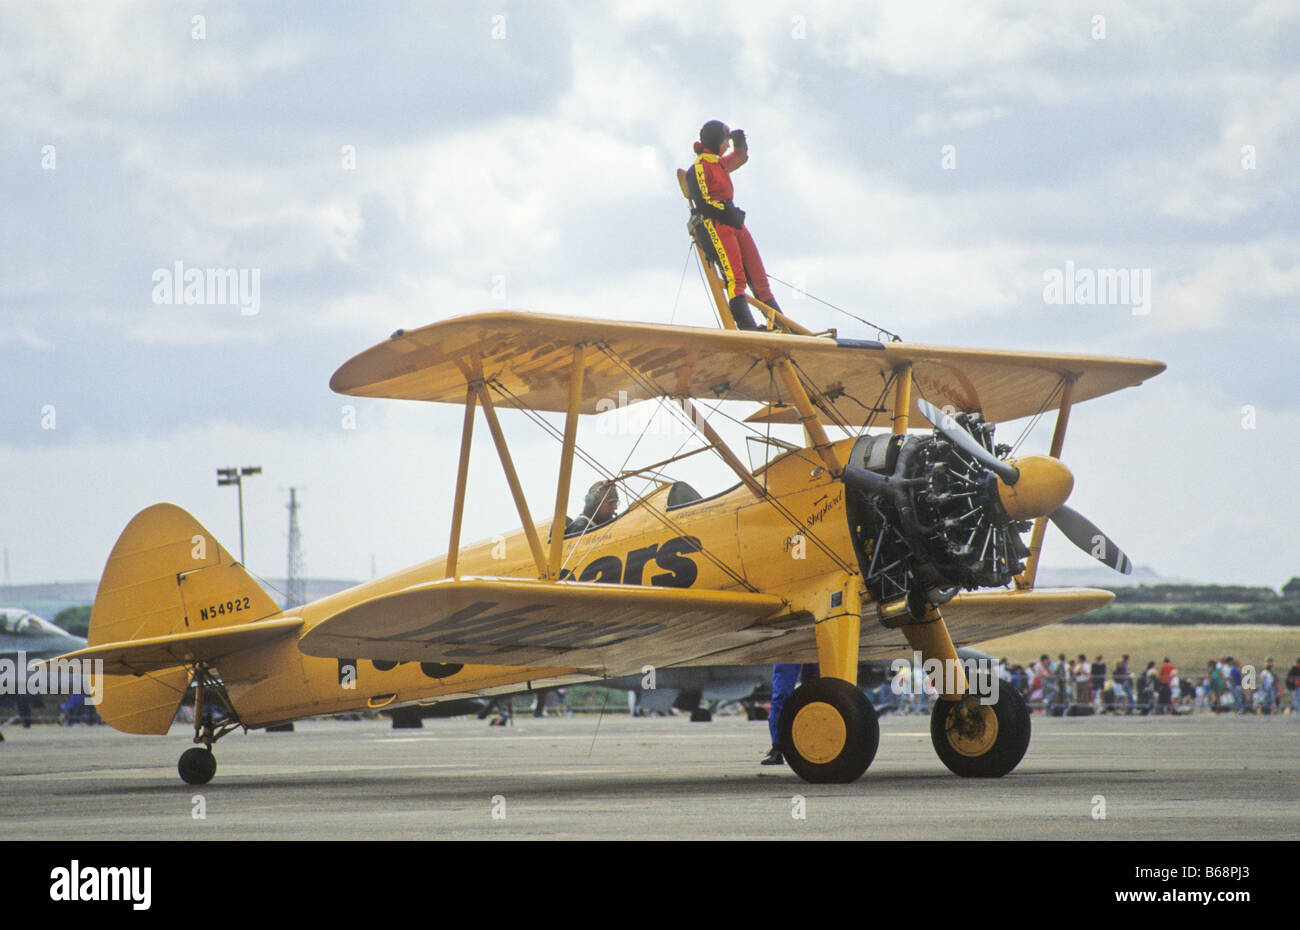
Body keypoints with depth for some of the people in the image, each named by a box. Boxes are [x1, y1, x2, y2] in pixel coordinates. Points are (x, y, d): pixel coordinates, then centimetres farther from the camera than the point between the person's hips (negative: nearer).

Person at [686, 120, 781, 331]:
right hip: (716, 225, -9)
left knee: (758, 278, 4)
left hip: (734, 224, 9)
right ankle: (746, 326, -33)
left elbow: (741, 157, 40)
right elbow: (702, 202, -13)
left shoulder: (720, 163, 20)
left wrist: (739, 142, 20)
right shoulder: (700, 167, -5)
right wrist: (726, 212, -17)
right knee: (735, 278, -23)